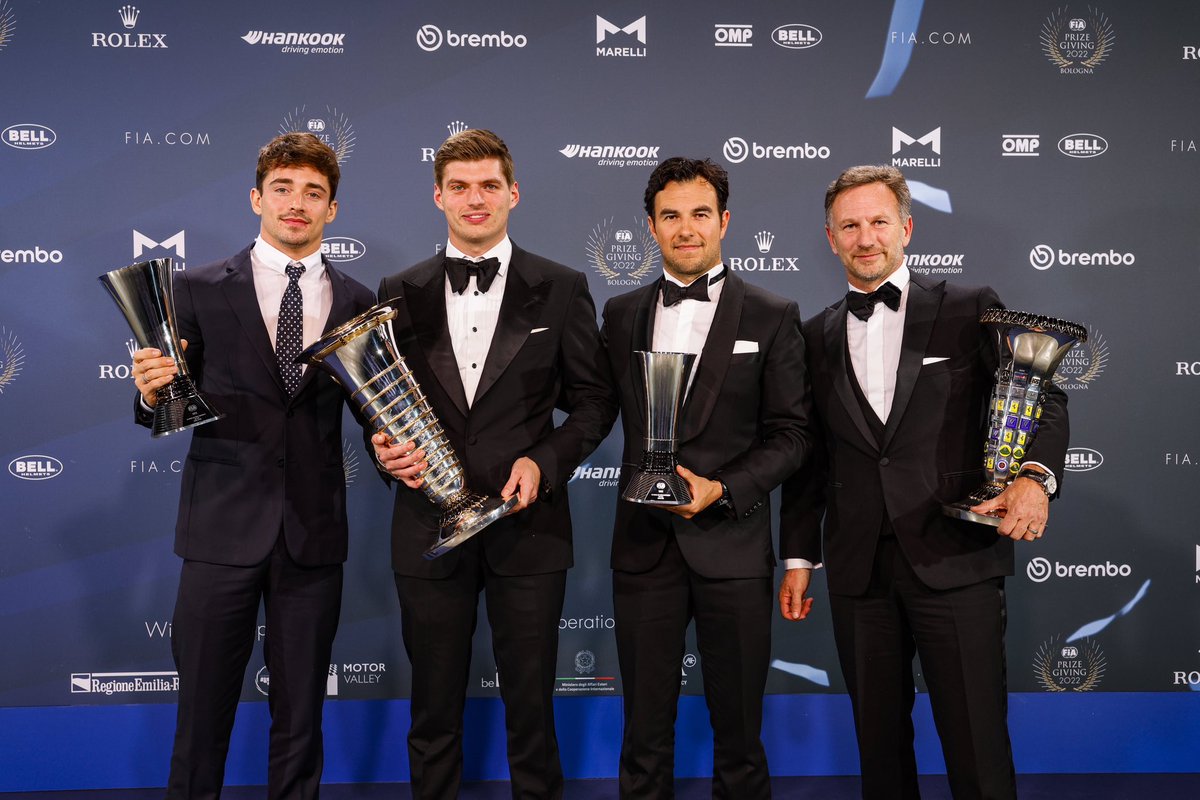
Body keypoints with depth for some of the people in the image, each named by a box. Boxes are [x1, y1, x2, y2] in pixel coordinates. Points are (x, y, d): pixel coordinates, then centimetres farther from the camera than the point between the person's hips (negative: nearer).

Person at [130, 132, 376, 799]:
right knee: (203, 710, 5)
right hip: (223, 525, -1)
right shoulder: (199, 290, 3)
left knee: (301, 716, 12)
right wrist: (153, 392, -19)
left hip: (315, 531, 2)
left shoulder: (357, 302, 7)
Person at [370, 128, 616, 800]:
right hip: (428, 526, 2)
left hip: (528, 523, -1)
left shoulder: (561, 289, 2)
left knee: (531, 702, 10)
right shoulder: (401, 293, 6)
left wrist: (545, 462, -11)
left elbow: (594, 399, 3)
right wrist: (386, 450, -10)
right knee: (434, 707, 13)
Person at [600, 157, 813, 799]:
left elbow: (790, 433, -2)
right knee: (644, 734, 12)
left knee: (739, 734, 10)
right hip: (643, 546, 2)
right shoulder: (622, 314, 9)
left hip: (732, 546, -2)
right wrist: (644, 476, -5)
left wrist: (721, 489, -14)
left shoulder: (772, 317, 0)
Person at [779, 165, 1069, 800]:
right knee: (878, 741, 13)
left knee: (977, 744, 0)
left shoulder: (970, 310, 3)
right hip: (858, 571, 3)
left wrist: (1036, 476, -17)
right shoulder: (817, 337, 12)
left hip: (955, 561, -3)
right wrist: (799, 556, 12)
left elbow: (1041, 397, 3)